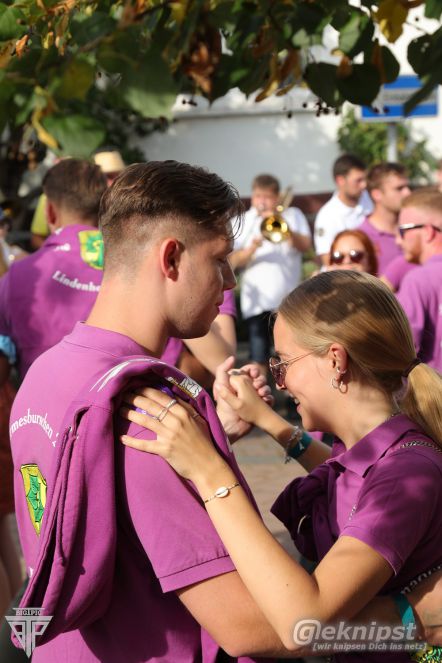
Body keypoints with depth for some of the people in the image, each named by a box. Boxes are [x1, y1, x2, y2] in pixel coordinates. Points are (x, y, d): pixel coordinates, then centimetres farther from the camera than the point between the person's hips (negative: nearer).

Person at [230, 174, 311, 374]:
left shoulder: (293, 215, 9)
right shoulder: (243, 222, 7)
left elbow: (305, 245, -4)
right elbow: (233, 262, 0)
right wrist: (251, 249, -18)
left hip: (289, 299, 1)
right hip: (257, 302, 0)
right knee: (259, 359, -2)